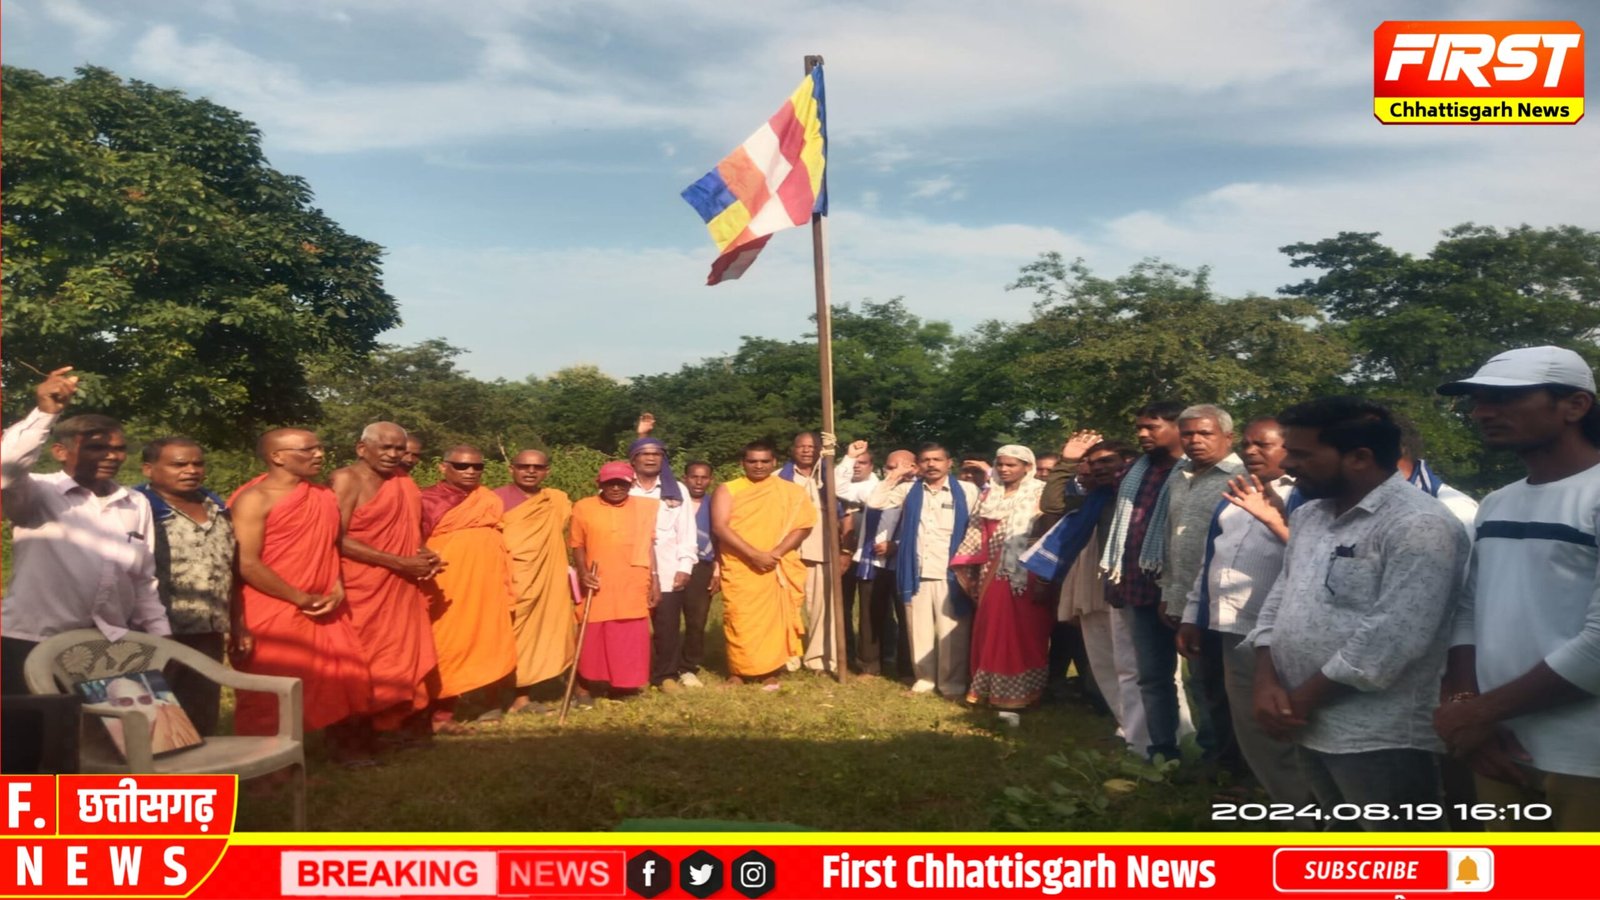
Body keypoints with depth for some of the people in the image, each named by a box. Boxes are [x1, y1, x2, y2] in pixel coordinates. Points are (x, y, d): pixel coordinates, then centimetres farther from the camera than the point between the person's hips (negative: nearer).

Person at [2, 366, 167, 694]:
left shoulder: (137, 505, 11)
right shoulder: (39, 494, -2)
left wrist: (161, 636, 11)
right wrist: (45, 412, -31)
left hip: (111, 646, 4)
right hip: (33, 645, -4)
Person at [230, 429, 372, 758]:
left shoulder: (324, 496, 9)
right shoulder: (255, 499, -13)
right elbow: (246, 564, -18)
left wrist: (338, 589, 1)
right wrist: (301, 599, -15)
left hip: (324, 610, 7)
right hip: (273, 612, -7)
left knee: (343, 675, 10)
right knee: (271, 694, 1)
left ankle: (338, 739, 28)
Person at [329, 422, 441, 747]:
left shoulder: (402, 482, 12)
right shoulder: (346, 480, -10)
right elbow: (337, 539, -19)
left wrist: (425, 557, 0)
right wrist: (400, 563, -19)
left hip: (399, 587, 7)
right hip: (360, 590, -7)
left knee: (401, 659, 10)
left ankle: (384, 727, 21)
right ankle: (350, 739, 9)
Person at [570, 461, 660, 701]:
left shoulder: (644, 508, 4)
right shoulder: (584, 508, 0)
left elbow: (649, 546, 7)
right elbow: (578, 546, 4)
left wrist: (655, 581, 4)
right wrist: (583, 572, -12)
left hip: (633, 587, 1)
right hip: (597, 586, -1)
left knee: (629, 641, 6)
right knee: (591, 639, 2)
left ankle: (622, 686, 19)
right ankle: (584, 688, 14)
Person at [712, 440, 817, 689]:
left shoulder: (790, 492, 7)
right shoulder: (727, 490, 4)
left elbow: (803, 525, -1)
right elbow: (720, 527, -7)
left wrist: (776, 553, -15)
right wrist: (754, 554, -17)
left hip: (776, 569, 1)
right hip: (738, 569, 0)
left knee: (774, 620, 0)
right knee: (739, 621, -1)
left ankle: (770, 673, 8)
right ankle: (737, 672, 8)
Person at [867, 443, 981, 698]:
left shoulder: (966, 491, 2)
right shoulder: (909, 489, 10)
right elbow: (874, 502, 3)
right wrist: (894, 476, 4)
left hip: (950, 574, -3)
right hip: (916, 573, 3)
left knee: (951, 633, 1)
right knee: (919, 629, 9)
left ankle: (953, 682, 12)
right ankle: (924, 677, 21)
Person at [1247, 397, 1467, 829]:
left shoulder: (1418, 525, -18)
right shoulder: (1308, 515, 10)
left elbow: (1389, 640, -25)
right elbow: (1278, 600, 11)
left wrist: (1300, 699, -16)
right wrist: (1266, 682, -5)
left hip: (1379, 738, -8)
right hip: (1310, 726, 8)